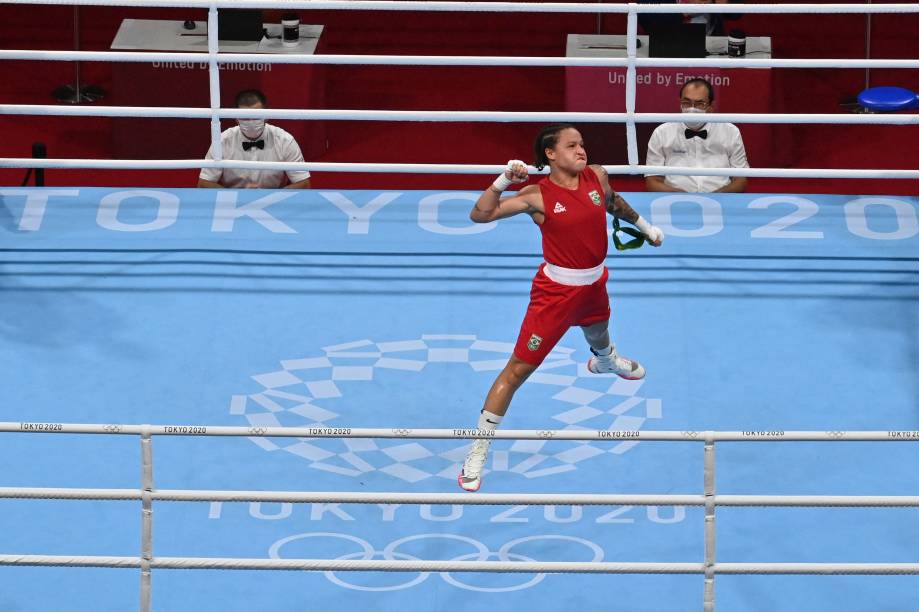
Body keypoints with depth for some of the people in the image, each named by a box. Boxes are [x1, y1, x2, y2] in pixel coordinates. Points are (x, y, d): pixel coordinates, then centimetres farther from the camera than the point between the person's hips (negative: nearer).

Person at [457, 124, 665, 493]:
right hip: (557, 291, -7)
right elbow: (479, 215, -26)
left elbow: (614, 203, 17)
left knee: (598, 335, 39)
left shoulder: (597, 177, -7)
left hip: (594, 285, 7)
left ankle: (605, 361, 79)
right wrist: (502, 182, -39)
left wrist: (644, 227, 29)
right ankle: (478, 451, -2)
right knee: (518, 368, -7)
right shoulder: (538, 195, -21)